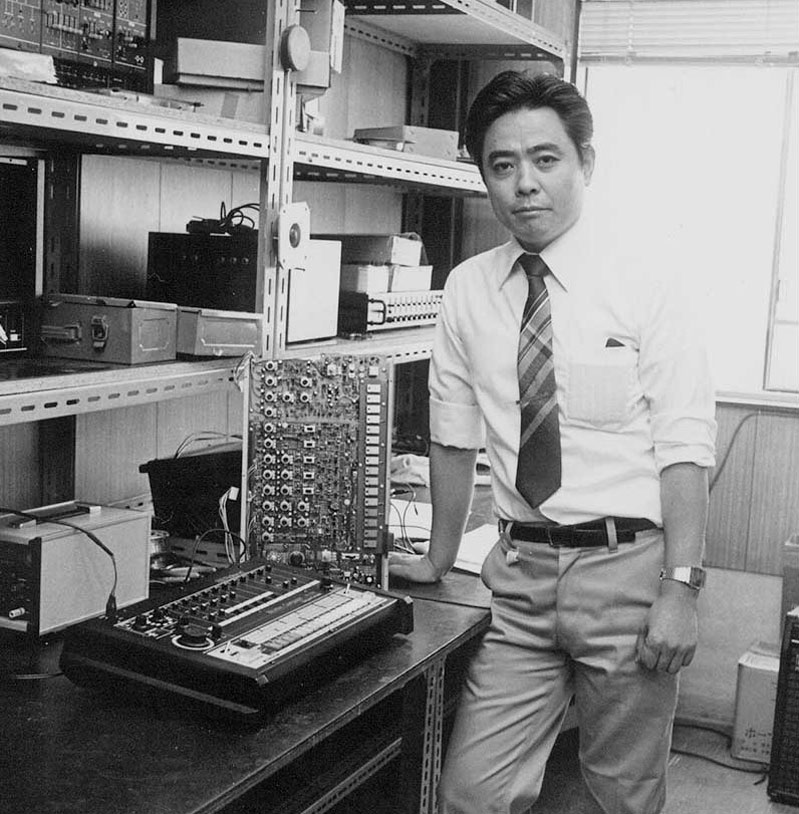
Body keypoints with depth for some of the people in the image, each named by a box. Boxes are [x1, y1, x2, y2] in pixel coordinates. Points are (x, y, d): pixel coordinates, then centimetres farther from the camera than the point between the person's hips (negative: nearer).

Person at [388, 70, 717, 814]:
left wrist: (681, 586, -17)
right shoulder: (467, 290, 3)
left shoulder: (646, 281, -6)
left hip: (627, 568, -2)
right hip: (522, 577, 3)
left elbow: (684, 445, -10)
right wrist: (440, 558, 15)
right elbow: (453, 437, 9)